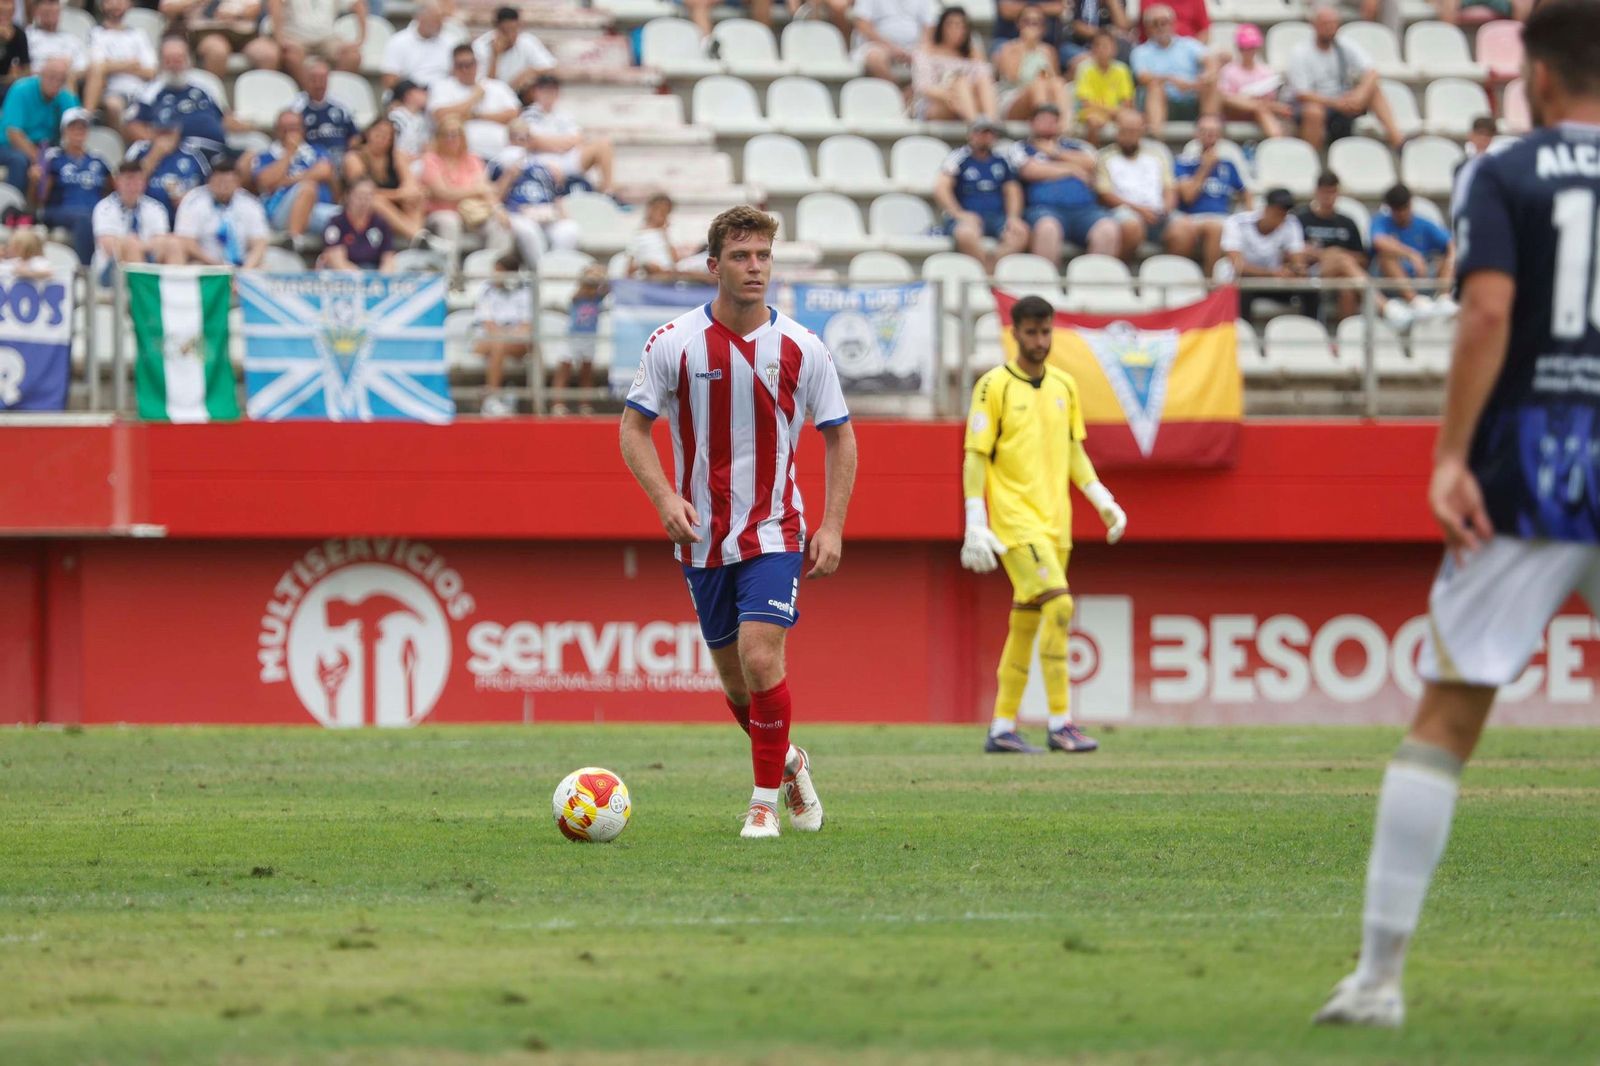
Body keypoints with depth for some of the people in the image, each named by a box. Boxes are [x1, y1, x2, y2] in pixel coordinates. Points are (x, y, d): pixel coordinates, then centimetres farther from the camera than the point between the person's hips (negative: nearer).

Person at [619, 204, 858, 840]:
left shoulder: (801, 348, -4)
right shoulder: (675, 344, -5)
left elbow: (839, 436, 5)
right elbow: (634, 427, 2)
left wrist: (832, 527, -4)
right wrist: (666, 499, -14)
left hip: (774, 531, -2)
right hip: (703, 537, 2)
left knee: (760, 659, -18)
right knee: (735, 681, 10)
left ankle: (766, 801, -5)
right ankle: (787, 761, 39)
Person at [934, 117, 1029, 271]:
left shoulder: (1001, 160, 19)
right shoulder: (959, 158, 7)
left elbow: (1012, 191, 18)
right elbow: (940, 189, -2)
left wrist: (1013, 217, -3)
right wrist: (960, 215, -16)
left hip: (996, 217, 3)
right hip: (968, 217, -3)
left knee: (1020, 232, -30)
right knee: (966, 233, -40)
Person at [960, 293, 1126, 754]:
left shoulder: (1064, 385, 12)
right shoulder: (994, 386, -6)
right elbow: (976, 457, -7)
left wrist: (1103, 501, 7)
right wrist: (976, 526, -14)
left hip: (1055, 522, 6)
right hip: (1015, 520, -6)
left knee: (1027, 623, 8)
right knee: (1059, 606, -19)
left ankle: (1002, 728, 14)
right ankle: (1061, 722, -16)